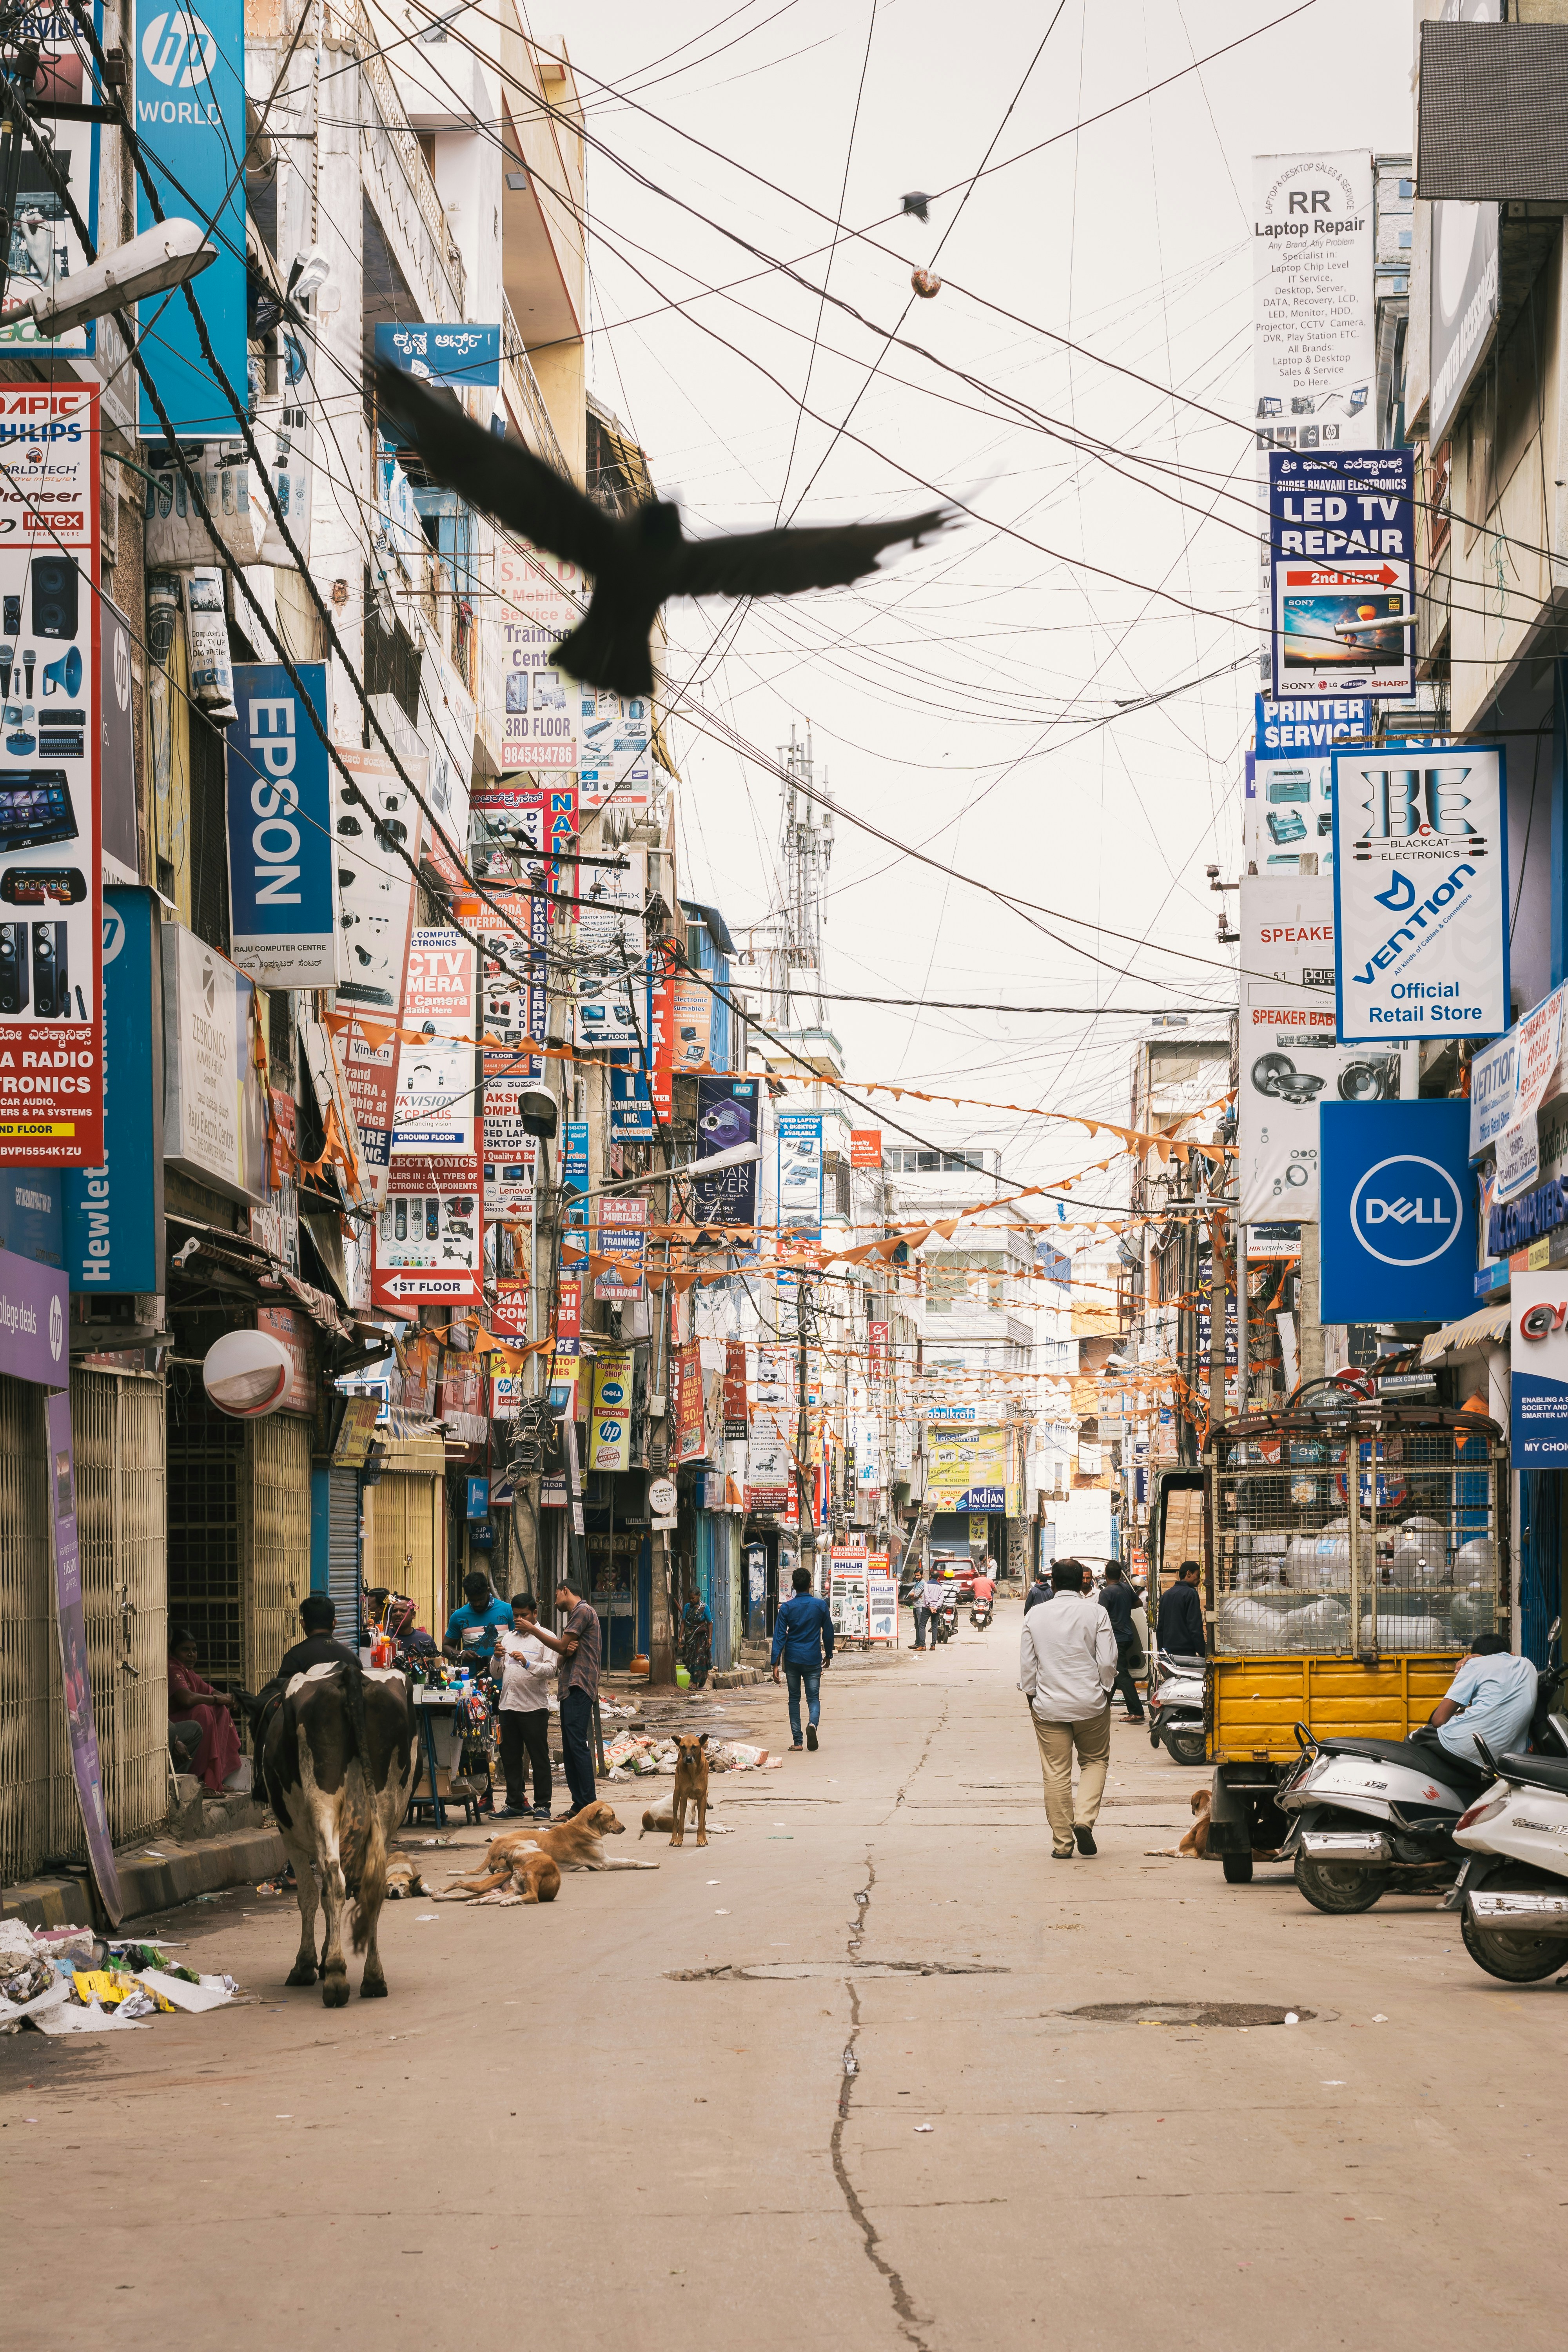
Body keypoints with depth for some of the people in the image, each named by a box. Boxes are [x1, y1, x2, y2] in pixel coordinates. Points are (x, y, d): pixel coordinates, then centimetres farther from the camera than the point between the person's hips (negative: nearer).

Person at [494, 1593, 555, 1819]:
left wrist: (527, 1664, -25)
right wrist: (497, 1657, -2)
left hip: (534, 1706, -6)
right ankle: (515, 1802, 16)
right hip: (509, 1705, 6)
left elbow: (550, 1669, -11)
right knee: (510, 1757, 9)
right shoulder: (507, 1638, 18)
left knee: (539, 1757, -2)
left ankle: (543, 1804, 1)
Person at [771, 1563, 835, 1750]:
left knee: (794, 1699, 11)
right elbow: (828, 1633, 5)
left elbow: (779, 1636, -6)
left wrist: (776, 1663, -5)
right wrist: (829, 1655, 19)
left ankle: (797, 1741, 8)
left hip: (792, 1659, 0)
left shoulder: (787, 1608, -4)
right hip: (813, 1659, 0)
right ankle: (813, 1723, -26)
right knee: (813, 1698, 5)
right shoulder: (821, 1605, -3)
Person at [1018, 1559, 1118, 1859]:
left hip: (1049, 1707, 1)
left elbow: (1027, 1663, 3)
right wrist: (1105, 1690, 11)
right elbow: (1108, 1661, -5)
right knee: (1095, 1761, 17)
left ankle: (1062, 1843, 7)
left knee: (1056, 1774, 5)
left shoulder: (1035, 1615, 0)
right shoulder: (1096, 1613, -5)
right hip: (1091, 1704, -1)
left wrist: (1031, 1695, 16)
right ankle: (1085, 1818, -4)